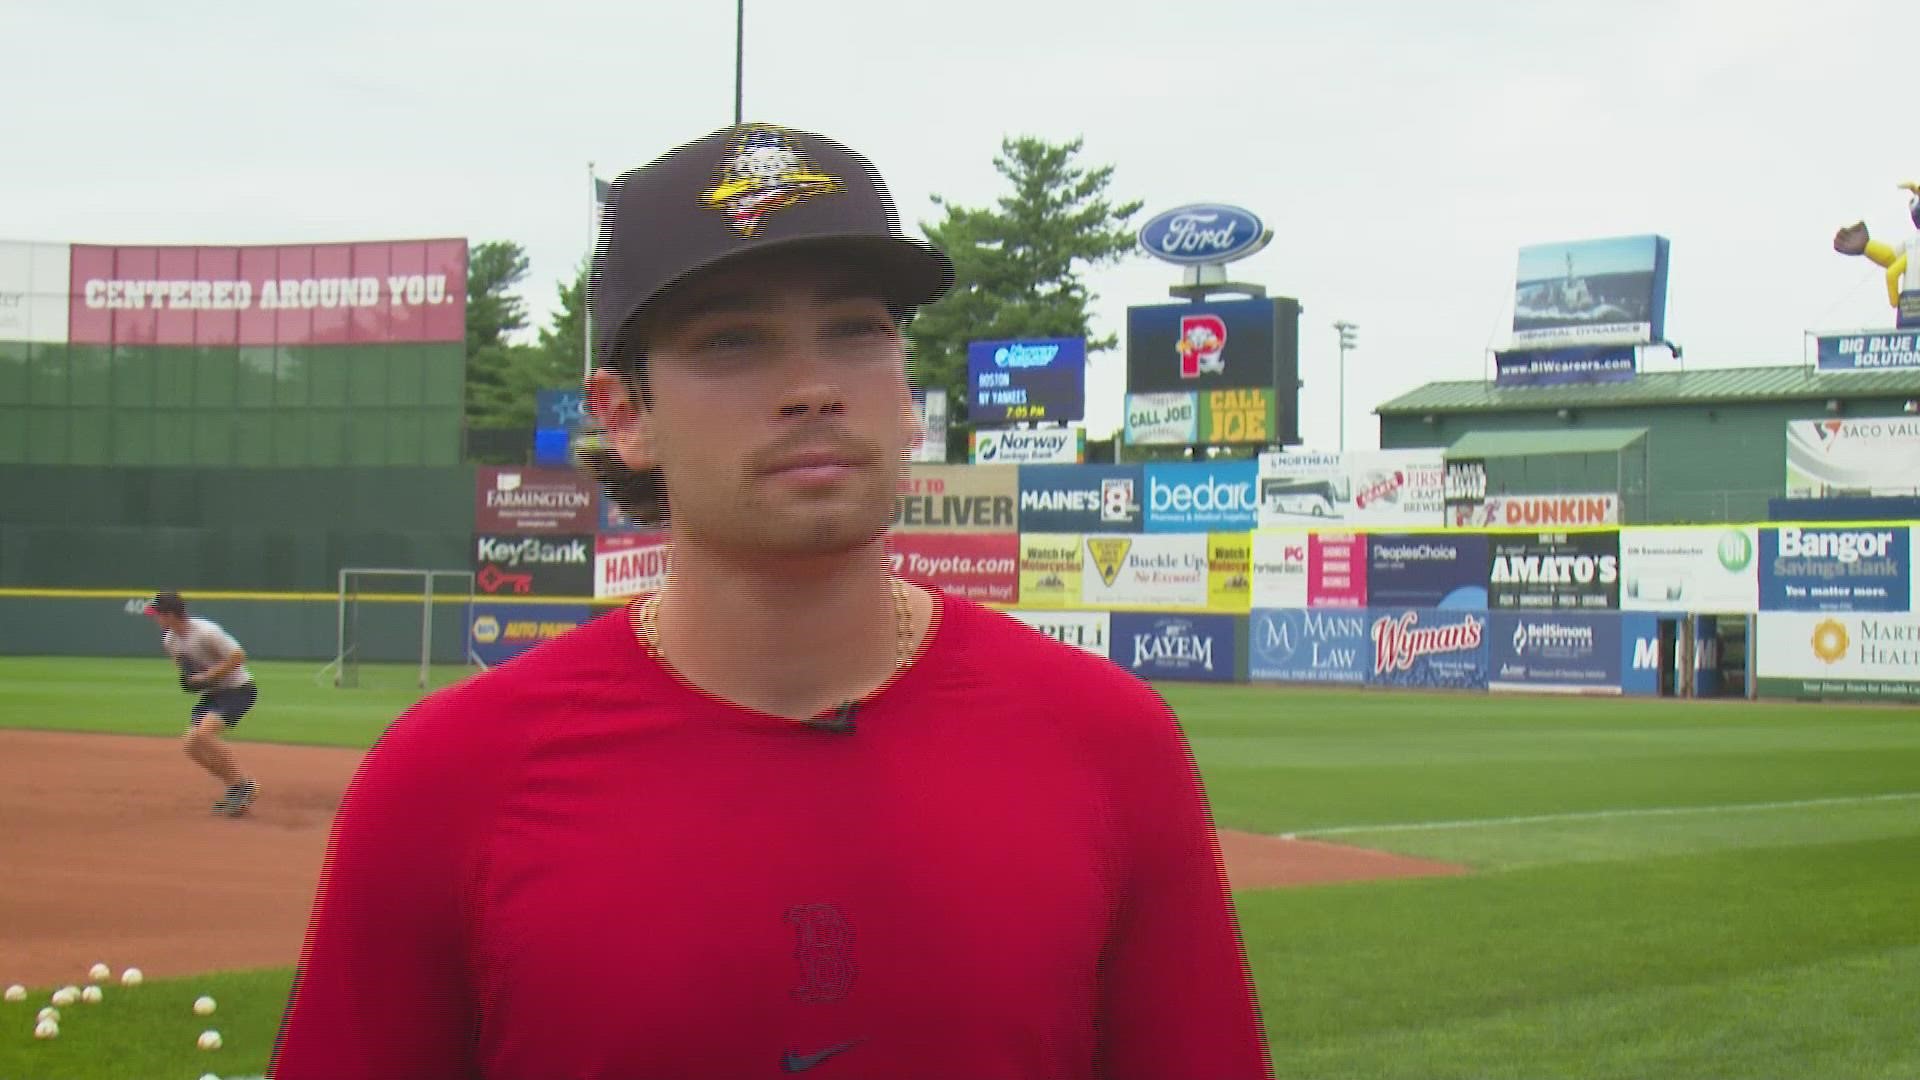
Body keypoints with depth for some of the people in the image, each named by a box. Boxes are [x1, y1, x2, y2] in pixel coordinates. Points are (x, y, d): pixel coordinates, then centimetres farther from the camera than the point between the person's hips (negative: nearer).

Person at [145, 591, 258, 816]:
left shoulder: (205, 632, -25)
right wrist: (187, 679, -2)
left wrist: (206, 676, -24)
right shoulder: (169, 639, 2)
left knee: (202, 733, -26)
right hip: (212, 693, 9)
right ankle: (235, 788, 14)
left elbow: (238, 656, -23)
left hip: (239, 689, -9)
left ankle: (244, 784, -14)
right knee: (191, 744, 1)